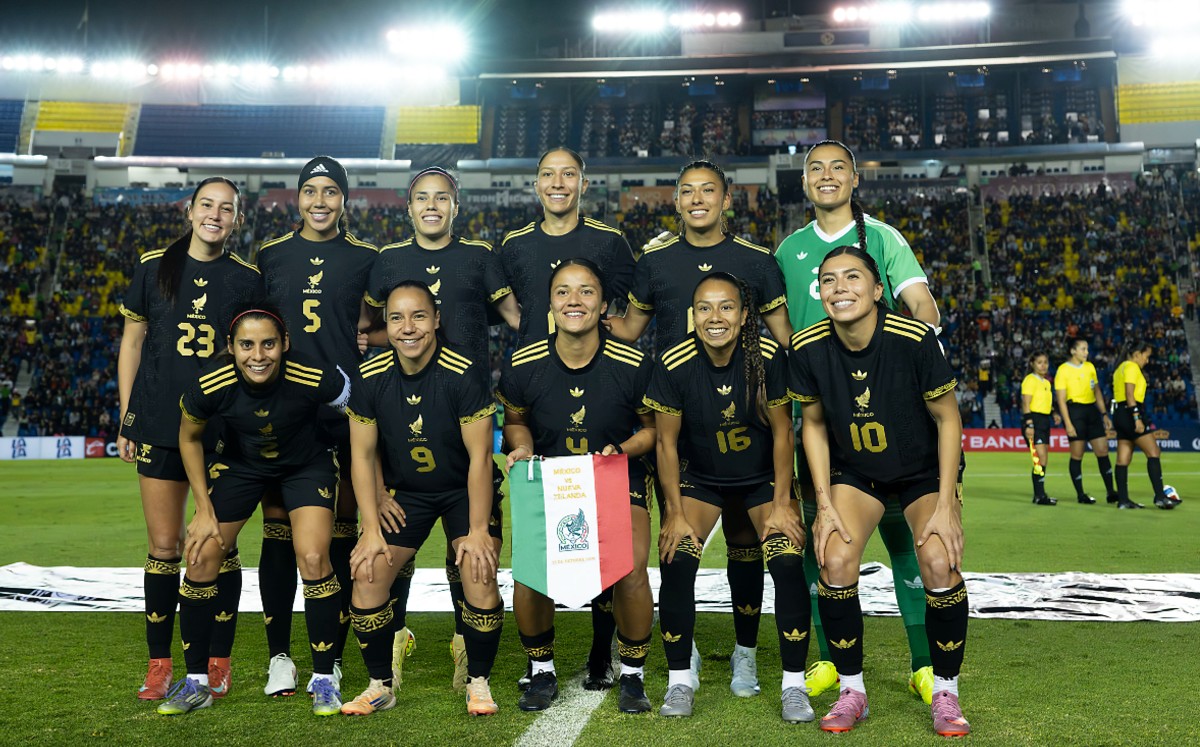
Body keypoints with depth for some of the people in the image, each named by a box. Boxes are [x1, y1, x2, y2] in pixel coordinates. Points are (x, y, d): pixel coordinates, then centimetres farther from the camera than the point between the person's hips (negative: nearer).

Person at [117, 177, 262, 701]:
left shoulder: (247, 279, 3)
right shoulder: (154, 267, 5)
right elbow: (132, 343, 10)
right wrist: (126, 419, 6)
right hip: (159, 426, 1)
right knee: (164, 546, 5)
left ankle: (218, 662, 16)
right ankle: (159, 663, 18)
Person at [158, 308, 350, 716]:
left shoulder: (315, 379, -35)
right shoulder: (210, 385, -28)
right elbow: (189, 438, -6)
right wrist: (204, 510, -6)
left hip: (306, 465, -2)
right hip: (240, 464, 2)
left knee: (313, 559, -19)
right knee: (201, 558, -5)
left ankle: (324, 680, 0)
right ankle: (196, 682, 15)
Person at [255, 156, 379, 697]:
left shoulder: (366, 258, 9)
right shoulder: (270, 256, 13)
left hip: (346, 407, -1)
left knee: (340, 533, 2)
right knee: (278, 532, 2)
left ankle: (332, 658, 12)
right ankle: (279, 655, 13)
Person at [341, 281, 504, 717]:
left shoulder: (463, 373, -23)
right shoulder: (370, 378, -13)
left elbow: (479, 457, -19)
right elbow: (362, 455, -5)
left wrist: (477, 530, -19)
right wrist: (371, 529, -10)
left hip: (463, 489, -3)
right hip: (405, 491, 3)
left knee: (480, 572, -21)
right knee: (367, 574, -9)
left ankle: (478, 683, 2)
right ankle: (381, 685, 12)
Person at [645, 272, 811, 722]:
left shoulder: (768, 357, -20)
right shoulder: (674, 364, -19)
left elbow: (782, 433, -10)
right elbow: (666, 442, -10)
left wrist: (782, 503, -11)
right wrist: (674, 513, -11)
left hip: (763, 477, 0)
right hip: (699, 478, 0)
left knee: (788, 562, -19)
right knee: (676, 562, -18)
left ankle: (794, 685, -2)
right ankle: (679, 681, 0)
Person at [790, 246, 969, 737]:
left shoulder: (914, 339, -25)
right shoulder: (807, 348, -18)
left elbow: (947, 419, -13)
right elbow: (813, 424, -2)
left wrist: (946, 505, -16)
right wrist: (825, 503, -8)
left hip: (924, 471, -2)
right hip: (854, 472, 2)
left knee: (941, 563, -22)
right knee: (835, 563, -19)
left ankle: (945, 693, 2)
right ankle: (851, 691, 3)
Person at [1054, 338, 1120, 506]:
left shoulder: (1090, 367, 13)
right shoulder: (1063, 370, -5)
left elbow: (1097, 392, 20)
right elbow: (1061, 400, -9)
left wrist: (1104, 414, 14)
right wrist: (1068, 423, -15)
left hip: (1092, 410, 6)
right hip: (1075, 411, -6)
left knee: (1103, 451, 3)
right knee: (1077, 455, -1)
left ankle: (1111, 492, 8)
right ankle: (1080, 494, 8)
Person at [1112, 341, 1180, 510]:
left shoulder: (1121, 367, 21)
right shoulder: (1132, 367, -8)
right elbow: (1129, 394, -18)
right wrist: (1137, 418, -23)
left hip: (1120, 413, 10)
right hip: (1131, 412, -10)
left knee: (1123, 459, 5)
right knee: (1153, 452, -7)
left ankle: (1123, 500, 3)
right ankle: (1160, 497, -9)